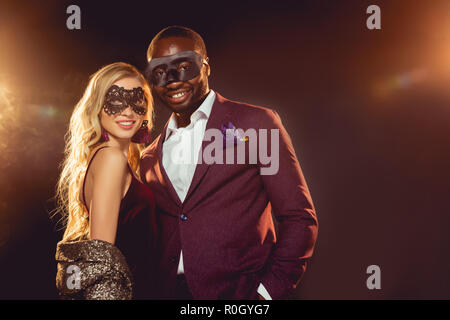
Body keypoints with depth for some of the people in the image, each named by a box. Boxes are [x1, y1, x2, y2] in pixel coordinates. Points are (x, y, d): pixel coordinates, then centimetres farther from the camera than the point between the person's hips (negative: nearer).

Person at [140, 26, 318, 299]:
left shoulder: (257, 123, -3)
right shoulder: (150, 159, 12)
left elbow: (300, 218, -5)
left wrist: (267, 290, -13)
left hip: (242, 291, -4)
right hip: (170, 292, 4)